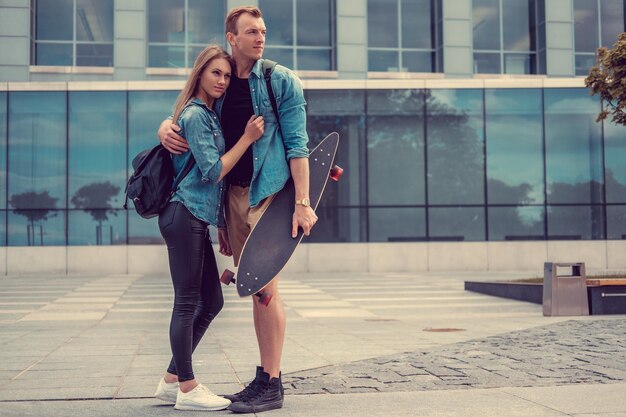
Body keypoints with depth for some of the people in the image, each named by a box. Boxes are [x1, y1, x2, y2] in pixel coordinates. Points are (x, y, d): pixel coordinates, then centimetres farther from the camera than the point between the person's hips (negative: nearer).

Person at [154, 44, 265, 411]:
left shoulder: (208, 114, 20)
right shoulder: (195, 115, -9)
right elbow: (213, 171, -13)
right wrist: (248, 138, -10)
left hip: (197, 219, 10)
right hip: (185, 216, -10)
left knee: (212, 301, 12)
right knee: (187, 302, -4)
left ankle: (172, 380, 20)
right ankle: (187, 389, 6)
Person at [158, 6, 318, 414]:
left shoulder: (282, 80, -2)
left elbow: (297, 145, -7)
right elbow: (187, 118, 21)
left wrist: (302, 202, -15)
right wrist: (166, 127, -4)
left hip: (270, 193, -5)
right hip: (233, 193, 6)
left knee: (265, 286, -6)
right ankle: (266, 377, 21)